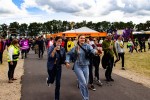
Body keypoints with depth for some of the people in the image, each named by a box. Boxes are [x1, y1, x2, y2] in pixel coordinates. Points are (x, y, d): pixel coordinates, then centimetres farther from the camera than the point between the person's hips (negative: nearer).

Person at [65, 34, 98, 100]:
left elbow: (92, 50, -24)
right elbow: (68, 54, 11)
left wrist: (95, 51, -46)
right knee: (83, 83, -11)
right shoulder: (75, 48, 0)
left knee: (86, 83, 13)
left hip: (85, 66, 2)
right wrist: (67, 62, -2)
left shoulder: (87, 46, -3)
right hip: (78, 66, -2)